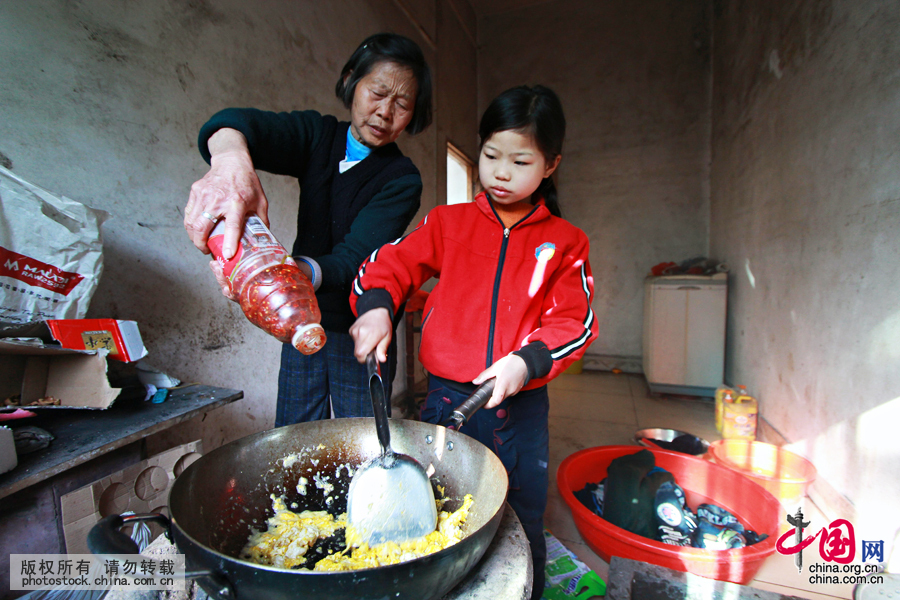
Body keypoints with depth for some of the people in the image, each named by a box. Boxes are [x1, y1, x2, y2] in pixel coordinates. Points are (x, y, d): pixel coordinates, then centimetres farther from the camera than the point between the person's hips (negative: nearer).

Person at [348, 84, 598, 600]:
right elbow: (392, 263, 4)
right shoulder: (448, 223, 4)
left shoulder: (564, 242, 1)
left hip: (522, 409, 0)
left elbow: (574, 321, -3)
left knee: (523, 535, 19)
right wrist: (376, 306, -17)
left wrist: (527, 362, -19)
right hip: (447, 400, 1)